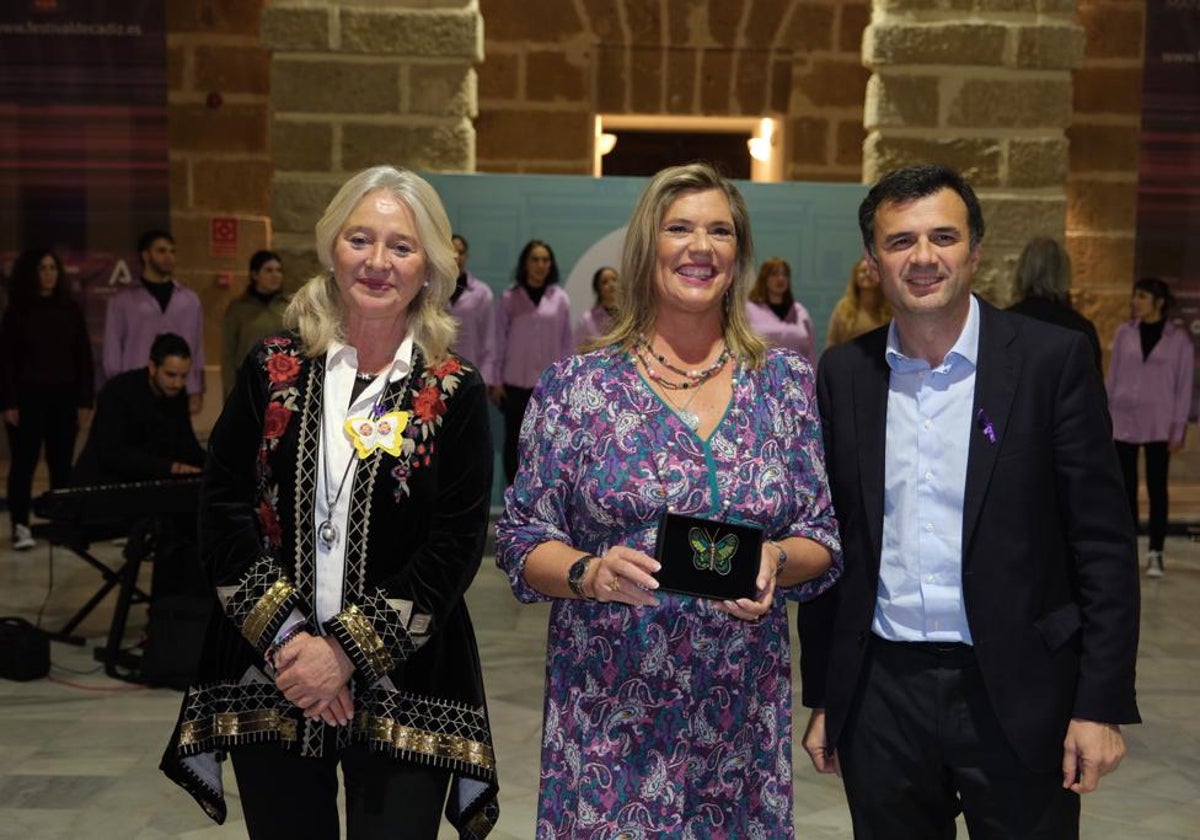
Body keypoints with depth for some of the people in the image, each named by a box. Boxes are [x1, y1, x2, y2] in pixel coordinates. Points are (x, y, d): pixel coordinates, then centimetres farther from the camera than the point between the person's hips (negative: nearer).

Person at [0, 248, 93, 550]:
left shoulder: (71, 310, 7)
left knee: (62, 463, 3)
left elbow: (84, 357, 7)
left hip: (64, 396, 2)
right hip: (27, 396, -2)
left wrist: (84, 400, 1)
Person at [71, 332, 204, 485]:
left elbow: (186, 443, 6)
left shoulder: (177, 393, -1)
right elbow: (112, 454, -27)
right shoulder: (118, 392, -19)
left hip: (145, 483, 6)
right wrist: (169, 467, -33)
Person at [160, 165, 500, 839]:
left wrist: (348, 651, -13)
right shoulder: (273, 371, 3)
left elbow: (457, 545, -7)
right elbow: (223, 512, -1)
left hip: (401, 684, -2)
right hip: (268, 678, 2)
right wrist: (285, 637, -12)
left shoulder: (455, 393, -3)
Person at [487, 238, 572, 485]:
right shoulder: (509, 298, 1)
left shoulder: (560, 299, 2)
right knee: (514, 441, 6)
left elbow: (567, 342, 5)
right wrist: (495, 380, 0)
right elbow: (499, 341, 3)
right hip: (515, 383, 0)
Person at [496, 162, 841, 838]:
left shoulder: (788, 383, 4)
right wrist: (590, 572, -19)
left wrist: (776, 560, -14)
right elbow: (524, 541, -1)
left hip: (743, 717, 2)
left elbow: (823, 539, 6)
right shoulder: (577, 386, -1)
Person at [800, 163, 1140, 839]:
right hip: (880, 694, 3)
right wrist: (823, 698, 8)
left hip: (1016, 692, -2)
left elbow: (1103, 541, -5)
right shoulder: (844, 374, 3)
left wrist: (1102, 704, -9)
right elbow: (830, 542, 7)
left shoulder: (1054, 359, -5)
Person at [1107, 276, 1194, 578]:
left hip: (1158, 424, -2)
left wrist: (1179, 429, -4)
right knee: (1127, 488, 6)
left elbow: (1184, 385, 0)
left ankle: (1155, 553, 8)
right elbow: (1113, 376, 8)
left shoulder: (1178, 338, -1)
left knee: (1156, 488, 3)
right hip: (1123, 420, 2)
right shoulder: (1124, 332, 4)